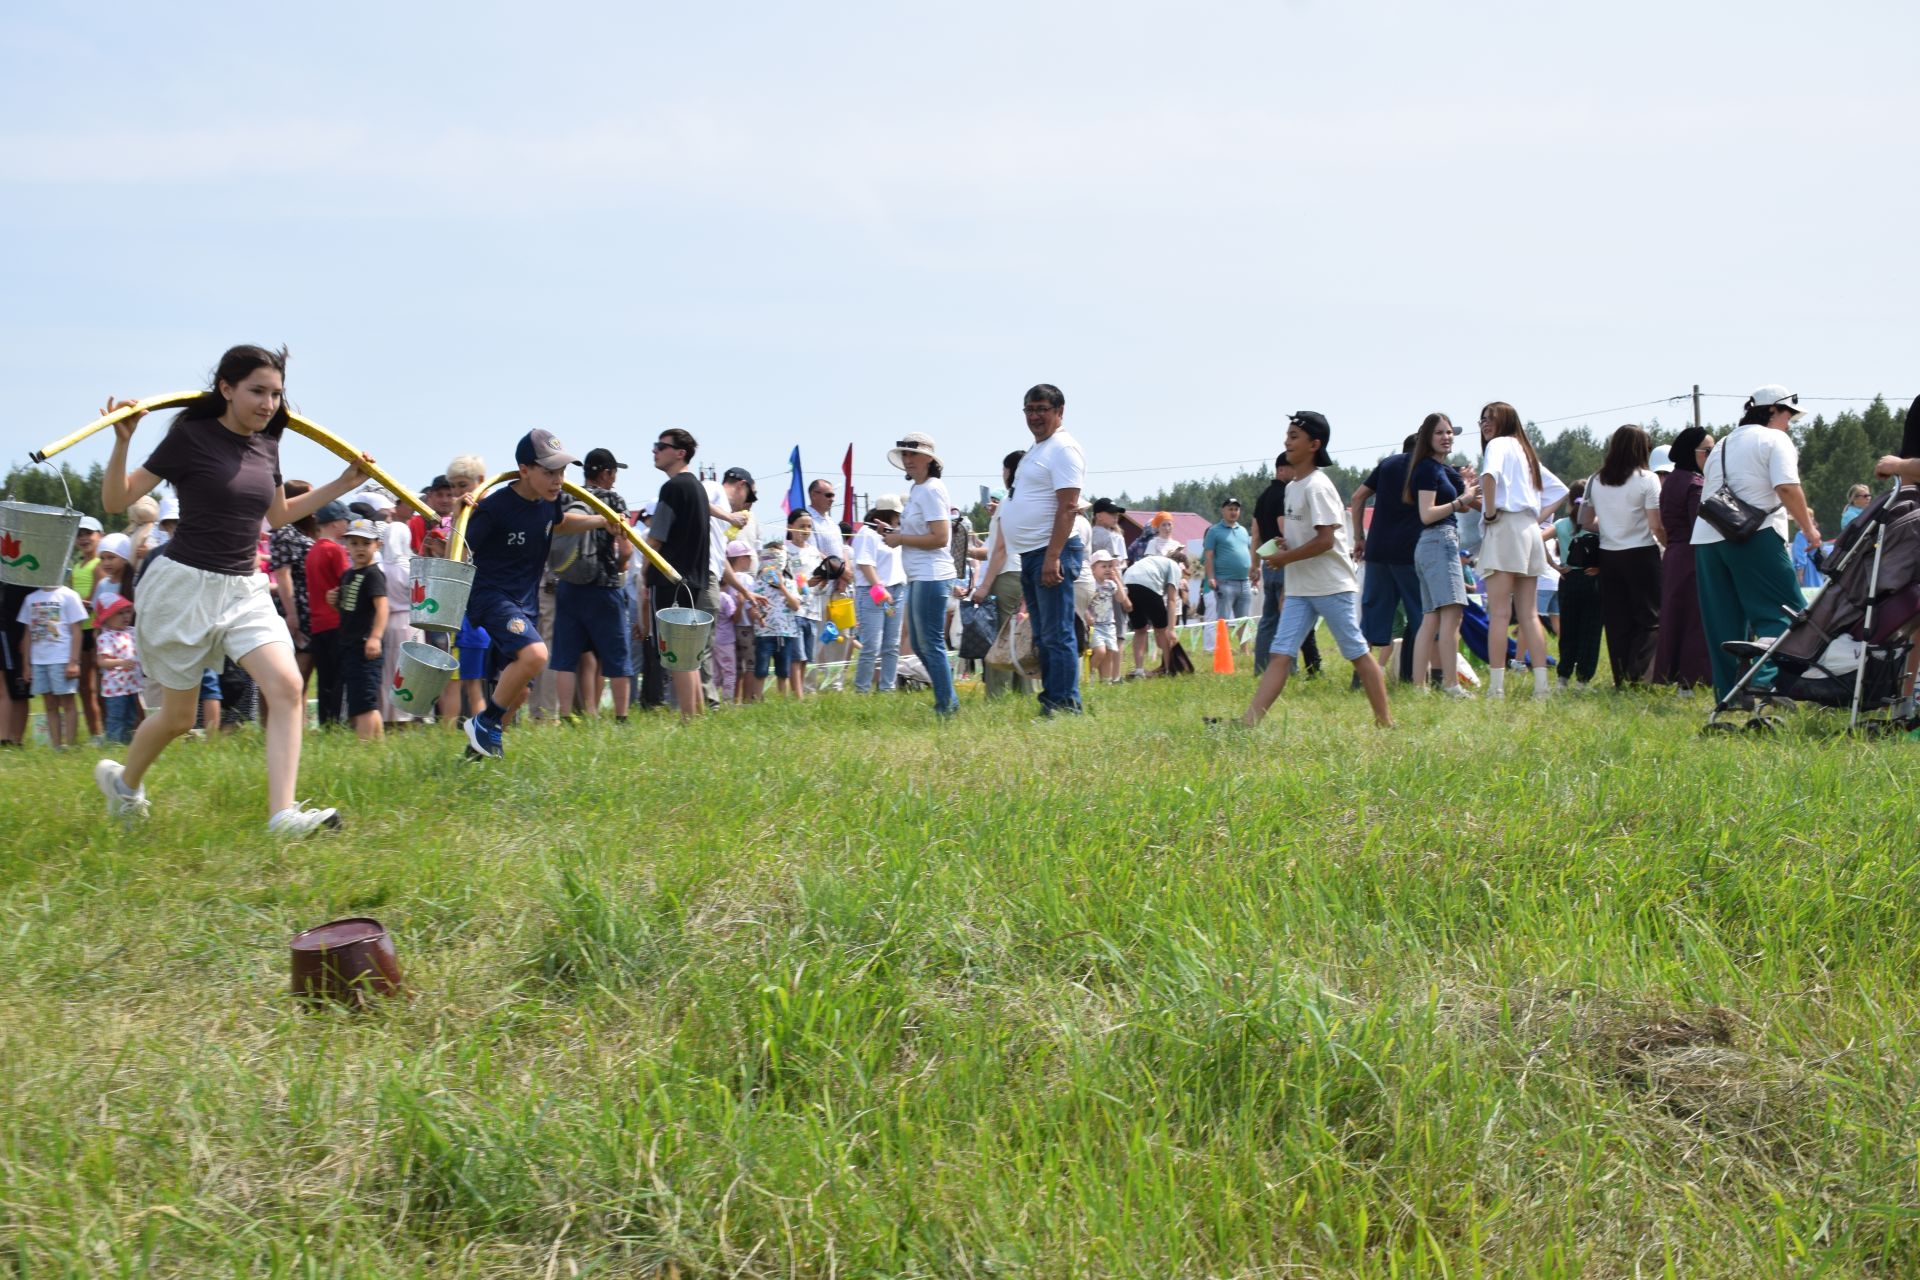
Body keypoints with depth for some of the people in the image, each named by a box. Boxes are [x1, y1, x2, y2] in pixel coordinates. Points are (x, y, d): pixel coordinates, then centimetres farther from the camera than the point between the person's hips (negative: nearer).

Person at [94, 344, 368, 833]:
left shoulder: (266, 445, 7)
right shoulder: (191, 436, -10)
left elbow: (279, 514, 25)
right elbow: (116, 500, -9)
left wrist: (343, 483, 19)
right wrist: (122, 442, -25)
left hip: (245, 589, 5)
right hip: (186, 585, -5)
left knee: (286, 685, -18)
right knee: (179, 715, 7)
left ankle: (283, 813, -21)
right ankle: (124, 782, 38)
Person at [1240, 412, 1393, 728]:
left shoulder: (1317, 486, -14)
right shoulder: (1291, 488, 13)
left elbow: (1325, 539, -21)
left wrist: (1285, 557, -13)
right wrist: (1286, 542, 6)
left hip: (1332, 586, -8)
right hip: (1299, 588, 8)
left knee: (1358, 653, 1)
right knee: (1280, 655, -1)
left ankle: (1386, 723, 9)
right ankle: (1247, 723, -10)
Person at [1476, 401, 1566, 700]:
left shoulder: (1499, 444, -1)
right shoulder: (1526, 451, 24)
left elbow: (1490, 473, -25)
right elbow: (1559, 490, 29)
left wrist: (1489, 512, -14)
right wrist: (1539, 515, 19)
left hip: (1505, 527, -8)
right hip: (1530, 530, 8)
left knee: (1499, 613, -11)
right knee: (1529, 614, 6)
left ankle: (1497, 686, -16)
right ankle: (1541, 684, 0)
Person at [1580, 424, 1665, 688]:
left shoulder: (1595, 481, 5)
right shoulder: (1646, 480, -10)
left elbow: (1586, 523, 10)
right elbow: (1656, 526, -12)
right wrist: (1668, 546, 4)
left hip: (1608, 555, 4)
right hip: (1641, 554, -4)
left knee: (1616, 620, 9)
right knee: (1649, 617, 3)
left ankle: (1621, 677, 8)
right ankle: (1638, 671, -12)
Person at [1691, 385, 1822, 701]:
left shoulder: (1722, 446, 25)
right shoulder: (1774, 439, 1)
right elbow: (1787, 488, -14)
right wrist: (1808, 528, -7)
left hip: (1705, 538, 7)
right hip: (1754, 535, -7)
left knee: (1722, 621, 8)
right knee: (1784, 610, -5)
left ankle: (1728, 693, 8)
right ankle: (1769, 675, -22)